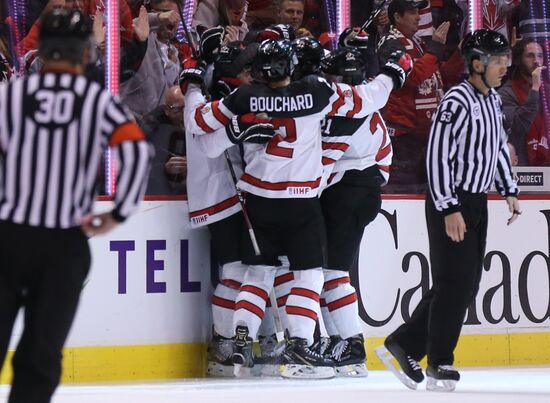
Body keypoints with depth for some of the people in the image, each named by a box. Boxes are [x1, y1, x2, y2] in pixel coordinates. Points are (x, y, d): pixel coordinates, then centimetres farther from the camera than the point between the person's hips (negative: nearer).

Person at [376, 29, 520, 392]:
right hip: (450, 204, -9)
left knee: (467, 285, 10)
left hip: (477, 202, 9)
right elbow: (437, 156, -20)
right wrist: (449, 209, -22)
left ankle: (404, 345, 18)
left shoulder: (493, 100, 10)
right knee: (455, 282, -7)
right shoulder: (456, 102, -18)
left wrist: (509, 191, 22)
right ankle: (439, 363, 4)